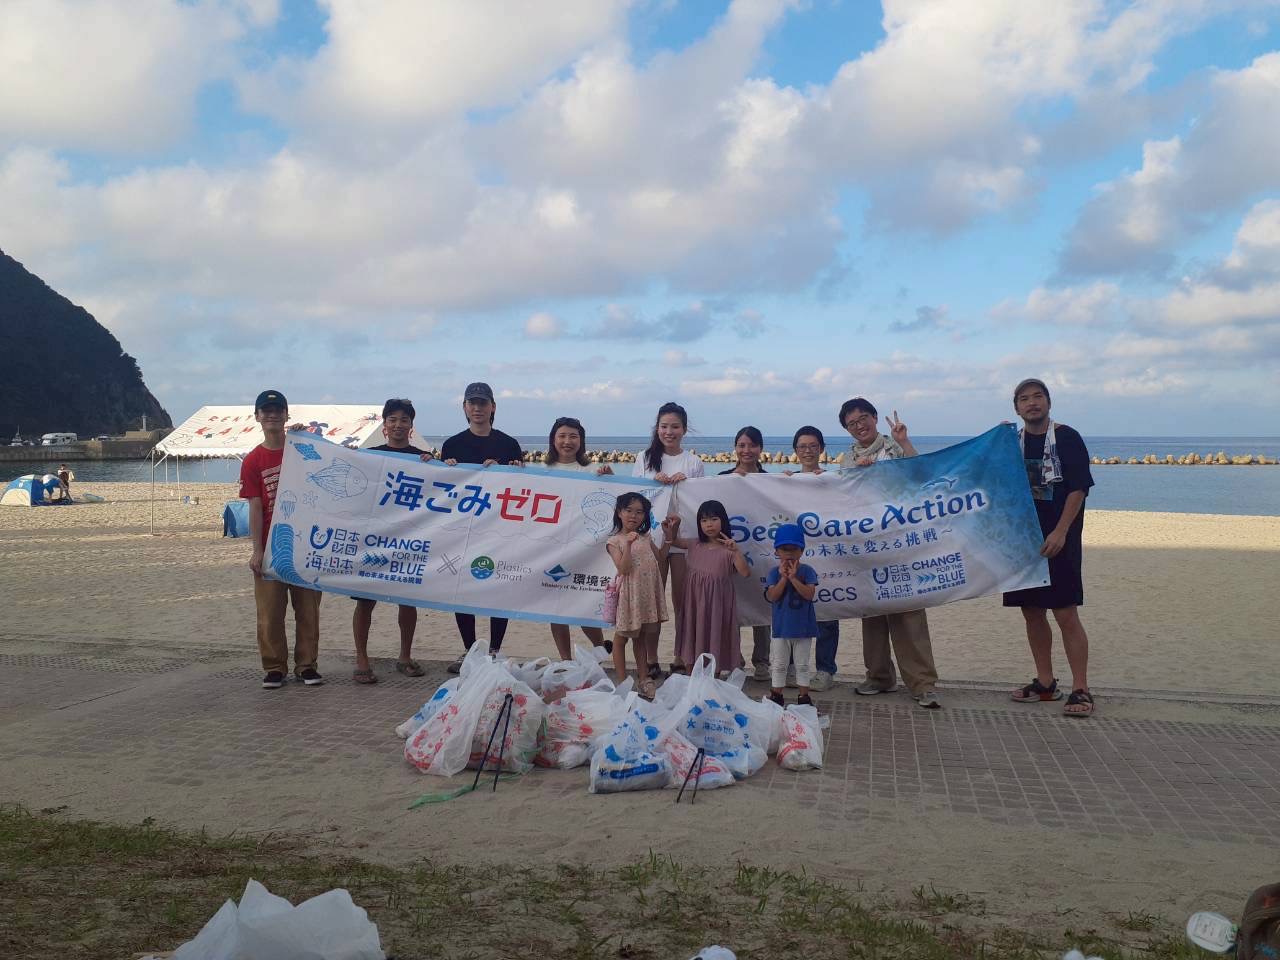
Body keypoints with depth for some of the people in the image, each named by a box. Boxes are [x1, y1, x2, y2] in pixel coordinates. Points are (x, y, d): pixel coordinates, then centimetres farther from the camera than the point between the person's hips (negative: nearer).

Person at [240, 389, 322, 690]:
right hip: (271, 546, -1)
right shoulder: (252, 461, 1)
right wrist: (257, 550, -8)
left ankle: (306, 664, 15)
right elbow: (255, 508, -3)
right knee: (270, 612, 2)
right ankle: (275, 668, 14)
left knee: (308, 608, 5)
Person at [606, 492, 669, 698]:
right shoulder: (614, 541, -8)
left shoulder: (646, 538, 10)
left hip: (648, 592, 5)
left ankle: (643, 678, 23)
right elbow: (623, 569, -18)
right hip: (629, 593, -5)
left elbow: (658, 558, 18)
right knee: (622, 636, 6)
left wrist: (667, 541, 9)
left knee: (642, 636, 15)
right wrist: (628, 544, -27)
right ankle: (622, 680, 14)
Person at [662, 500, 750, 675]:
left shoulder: (728, 549, -9)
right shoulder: (695, 545, 5)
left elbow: (745, 572, -19)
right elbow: (673, 541, 18)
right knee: (696, 636, 11)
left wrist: (736, 550, -32)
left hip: (716, 602, -4)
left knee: (715, 637, 5)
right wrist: (669, 530, -4)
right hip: (695, 601, 4)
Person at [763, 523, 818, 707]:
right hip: (781, 627, 1)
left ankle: (804, 696, 21)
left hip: (803, 627, 0)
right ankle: (776, 695, 21)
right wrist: (783, 578, -21)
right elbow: (772, 596, -14)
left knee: (802, 665, 11)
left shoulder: (807, 571, -5)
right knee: (779, 665, 11)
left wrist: (793, 578, -23)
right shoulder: (774, 573, -3)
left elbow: (809, 594, -17)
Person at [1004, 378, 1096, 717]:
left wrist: (1060, 532, -16)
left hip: (1058, 540, -6)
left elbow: (1078, 488, -10)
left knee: (1066, 614, -8)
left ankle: (1081, 690, -2)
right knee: (1032, 611, 9)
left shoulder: (1066, 438, -5)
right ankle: (1045, 683, 20)